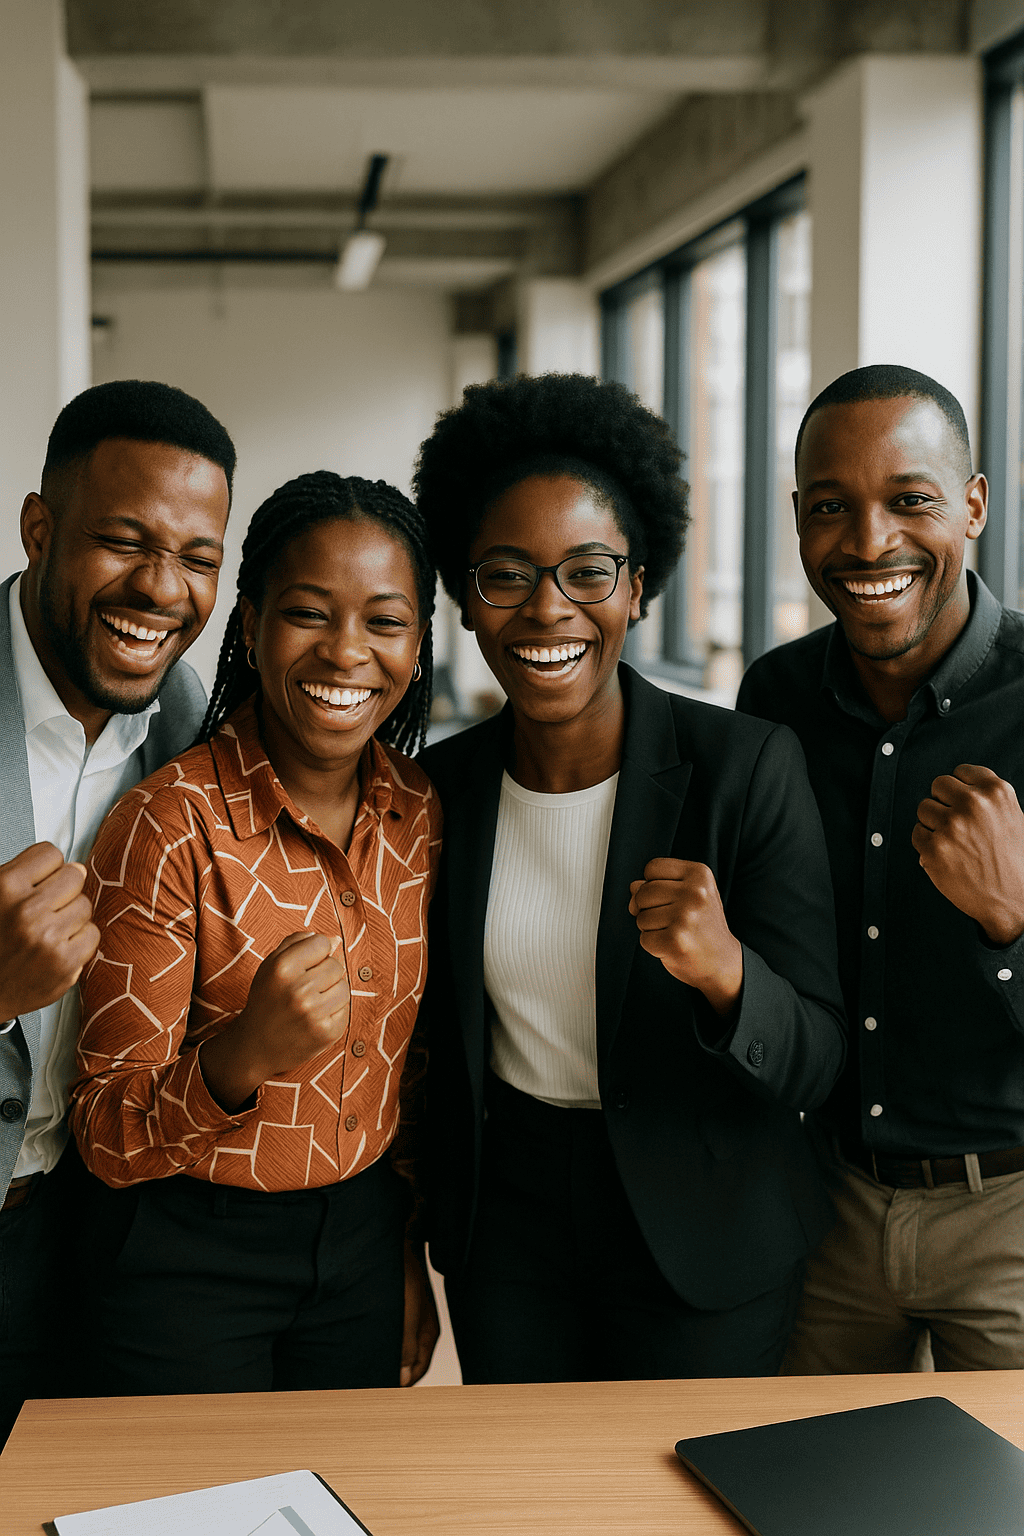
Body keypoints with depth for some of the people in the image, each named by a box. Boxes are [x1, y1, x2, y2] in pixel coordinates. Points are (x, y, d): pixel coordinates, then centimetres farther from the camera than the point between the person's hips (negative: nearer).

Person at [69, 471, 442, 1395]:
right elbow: (108, 1138, -17)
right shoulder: (170, 826, -19)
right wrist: (244, 1056, -36)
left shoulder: (422, 815, -3)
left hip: (362, 1242, 5)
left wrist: (410, 1262, 14)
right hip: (191, 1257, -5)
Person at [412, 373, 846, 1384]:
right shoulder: (440, 786, -5)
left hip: (700, 1227, -3)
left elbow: (814, 1065, -16)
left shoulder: (747, 768, -16)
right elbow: (440, 1039, 6)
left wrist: (725, 973, -35)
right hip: (504, 1216, 3)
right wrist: (425, 1240, 8)